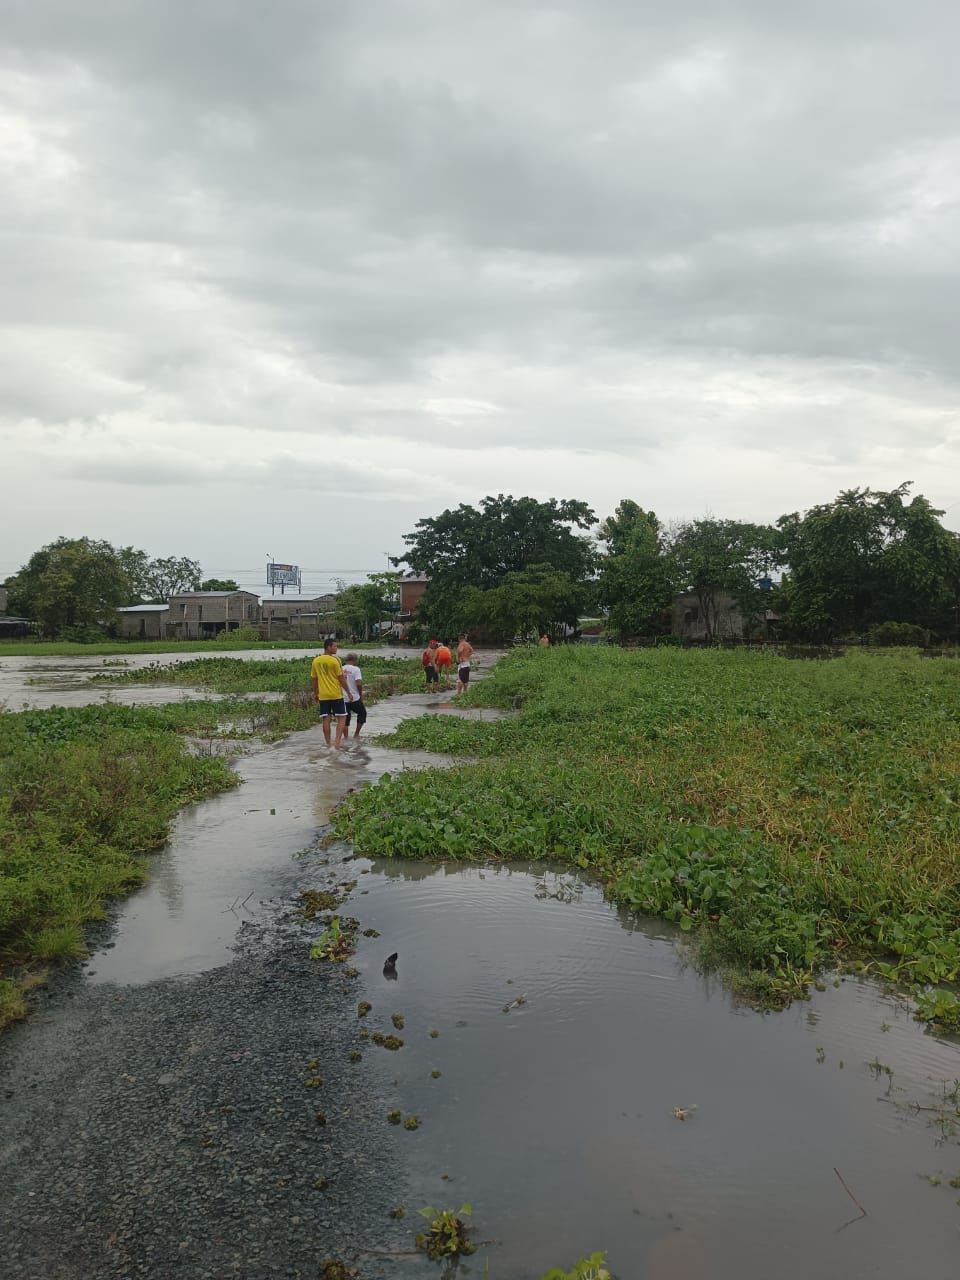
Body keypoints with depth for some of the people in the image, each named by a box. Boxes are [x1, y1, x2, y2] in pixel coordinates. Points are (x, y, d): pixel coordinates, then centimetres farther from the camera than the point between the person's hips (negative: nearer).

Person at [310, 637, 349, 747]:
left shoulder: (315, 661, 5)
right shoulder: (335, 660, -10)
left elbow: (313, 679, 11)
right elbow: (341, 678, -8)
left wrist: (315, 694, 21)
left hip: (323, 696, 4)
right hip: (336, 695, -4)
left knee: (325, 719, 7)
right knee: (342, 718, 5)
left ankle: (328, 744, 8)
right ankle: (337, 741, -7)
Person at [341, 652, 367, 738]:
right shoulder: (356, 669, -10)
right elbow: (359, 684, -19)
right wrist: (361, 694, -4)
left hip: (343, 699, 4)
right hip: (354, 698, -4)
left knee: (345, 719, 12)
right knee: (362, 713, 19)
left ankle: (346, 737, 11)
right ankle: (356, 733, 19)